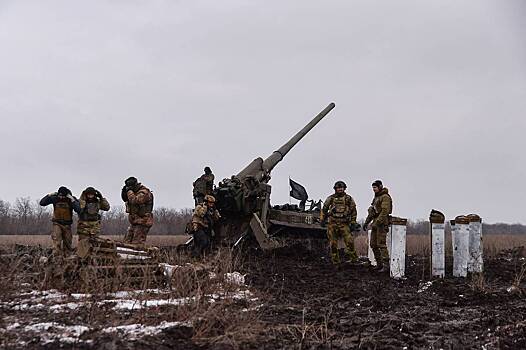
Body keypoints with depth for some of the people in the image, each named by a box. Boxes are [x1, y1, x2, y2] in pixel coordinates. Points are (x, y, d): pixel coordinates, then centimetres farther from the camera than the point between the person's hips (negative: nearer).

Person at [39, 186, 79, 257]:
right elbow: (42, 203, -5)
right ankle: (58, 257, -22)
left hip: (67, 225, 1)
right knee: (56, 241, -18)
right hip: (57, 224, -1)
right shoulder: (55, 199, -6)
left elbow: (78, 209, -24)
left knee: (68, 243, 9)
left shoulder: (71, 200, -10)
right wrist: (49, 195, -16)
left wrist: (73, 200, -31)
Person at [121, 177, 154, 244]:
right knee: (127, 242, 8)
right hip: (134, 223, 10)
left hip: (142, 223, -10)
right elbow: (126, 200, 18)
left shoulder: (144, 192, -13)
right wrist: (125, 192, 2)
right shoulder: (135, 193, 17)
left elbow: (134, 201, -26)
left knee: (137, 244, -15)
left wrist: (129, 191, -13)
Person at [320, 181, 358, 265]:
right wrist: (322, 220, 10)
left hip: (344, 224, -1)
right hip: (332, 223, 1)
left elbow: (353, 211, 12)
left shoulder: (349, 198, 7)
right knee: (333, 243, 1)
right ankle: (335, 261, 9)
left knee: (349, 241, -13)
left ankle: (353, 258, 0)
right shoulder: (331, 198, 8)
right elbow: (324, 209, 16)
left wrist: (353, 222, 6)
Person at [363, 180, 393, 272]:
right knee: (373, 244, 8)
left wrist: (377, 223, -24)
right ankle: (379, 264, 15)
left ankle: (385, 265, -10)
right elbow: (372, 212, 25)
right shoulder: (376, 197, 19)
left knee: (381, 244, -12)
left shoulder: (385, 197, -11)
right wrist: (366, 222, 19)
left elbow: (384, 212, -20)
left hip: (382, 223, -9)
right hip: (375, 223, 10)